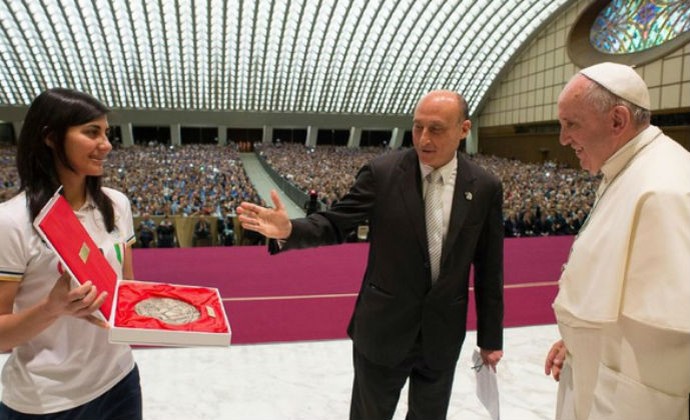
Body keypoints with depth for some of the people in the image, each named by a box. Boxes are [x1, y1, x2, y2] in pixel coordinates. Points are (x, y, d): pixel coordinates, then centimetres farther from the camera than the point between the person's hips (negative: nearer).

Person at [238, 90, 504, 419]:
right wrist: (289, 230, -31)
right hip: (383, 327, -1)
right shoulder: (382, 172, -12)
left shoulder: (485, 188, -6)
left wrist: (490, 338, 5)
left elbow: (488, 268, 0)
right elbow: (336, 224, -10)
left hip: (444, 334, 2)